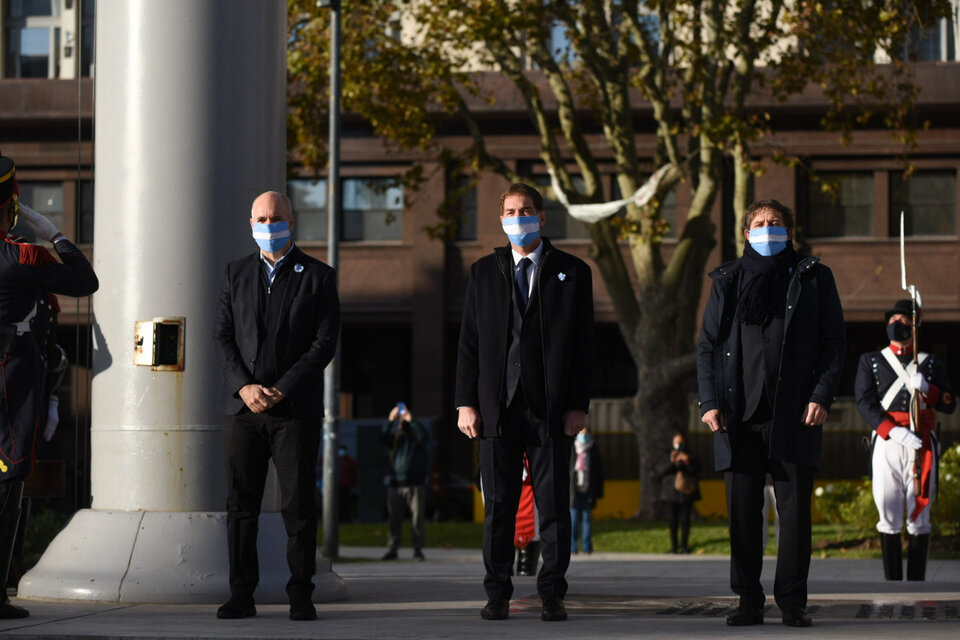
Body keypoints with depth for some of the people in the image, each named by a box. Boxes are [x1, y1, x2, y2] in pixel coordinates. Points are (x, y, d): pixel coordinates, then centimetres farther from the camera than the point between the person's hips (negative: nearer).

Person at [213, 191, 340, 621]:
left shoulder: (318, 276, 4)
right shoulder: (236, 274, 14)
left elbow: (325, 342, -3)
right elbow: (222, 337, 8)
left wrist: (280, 390, -10)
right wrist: (244, 387, -8)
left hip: (295, 408, -3)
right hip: (243, 407, 3)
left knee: (298, 505, -3)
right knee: (241, 504, 1)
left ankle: (300, 596, 3)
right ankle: (241, 594, 6)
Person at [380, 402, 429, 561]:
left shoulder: (416, 438, 9)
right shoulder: (394, 439, 15)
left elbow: (424, 437, -14)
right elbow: (383, 439, -5)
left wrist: (411, 420, -16)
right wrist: (390, 421, -14)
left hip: (416, 485, -2)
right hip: (395, 485, 2)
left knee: (417, 518, -5)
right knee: (394, 519, 1)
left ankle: (418, 550, -3)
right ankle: (392, 549, 5)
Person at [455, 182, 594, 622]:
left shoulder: (572, 272, 7)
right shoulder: (484, 272, 12)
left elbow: (583, 344, 4)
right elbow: (469, 342, 10)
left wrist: (578, 405, -4)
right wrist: (466, 403, 1)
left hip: (551, 407, -1)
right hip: (497, 405, 1)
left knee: (554, 504, 0)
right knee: (498, 504, 3)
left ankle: (552, 594, 7)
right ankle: (498, 594, 9)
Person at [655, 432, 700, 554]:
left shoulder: (692, 456, 10)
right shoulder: (668, 456, 11)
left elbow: (696, 472, -2)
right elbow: (660, 470, -4)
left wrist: (687, 462, -18)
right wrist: (671, 462, -19)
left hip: (686, 493, 0)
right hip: (672, 493, 0)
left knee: (685, 519, -4)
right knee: (673, 520, -3)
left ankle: (684, 545, 4)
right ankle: (673, 546, 2)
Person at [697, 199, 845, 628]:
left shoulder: (813, 279, 10)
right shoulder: (728, 282, 15)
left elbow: (834, 343, 6)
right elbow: (707, 346, 13)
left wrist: (821, 397, -7)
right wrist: (709, 402, 0)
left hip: (793, 415, -2)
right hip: (739, 415, 2)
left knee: (795, 508, -4)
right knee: (742, 510, 0)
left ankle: (792, 602, 2)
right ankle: (748, 601, 7)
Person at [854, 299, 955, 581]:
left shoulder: (931, 363, 14)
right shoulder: (870, 361, 11)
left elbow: (950, 404, 7)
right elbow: (865, 403, -2)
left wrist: (926, 389, -13)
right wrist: (894, 431, -16)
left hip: (922, 444, 1)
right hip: (886, 442, -1)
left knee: (919, 516, 0)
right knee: (889, 517, -3)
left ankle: (916, 582, 3)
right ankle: (892, 582, 1)